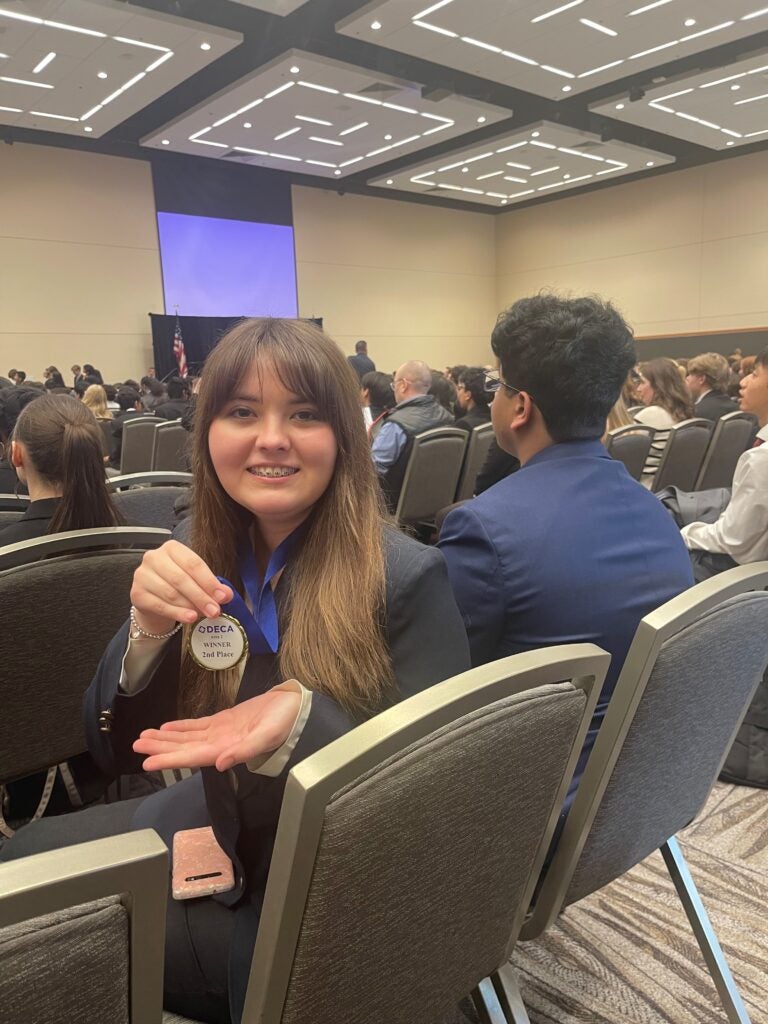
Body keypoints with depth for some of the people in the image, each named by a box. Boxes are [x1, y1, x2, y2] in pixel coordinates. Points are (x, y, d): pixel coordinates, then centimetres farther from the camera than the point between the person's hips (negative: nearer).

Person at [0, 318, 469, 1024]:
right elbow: (116, 750, -7)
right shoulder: (207, 564, -8)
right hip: (222, 836, 5)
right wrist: (149, 625, -28)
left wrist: (301, 717, -39)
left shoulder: (408, 580, -24)